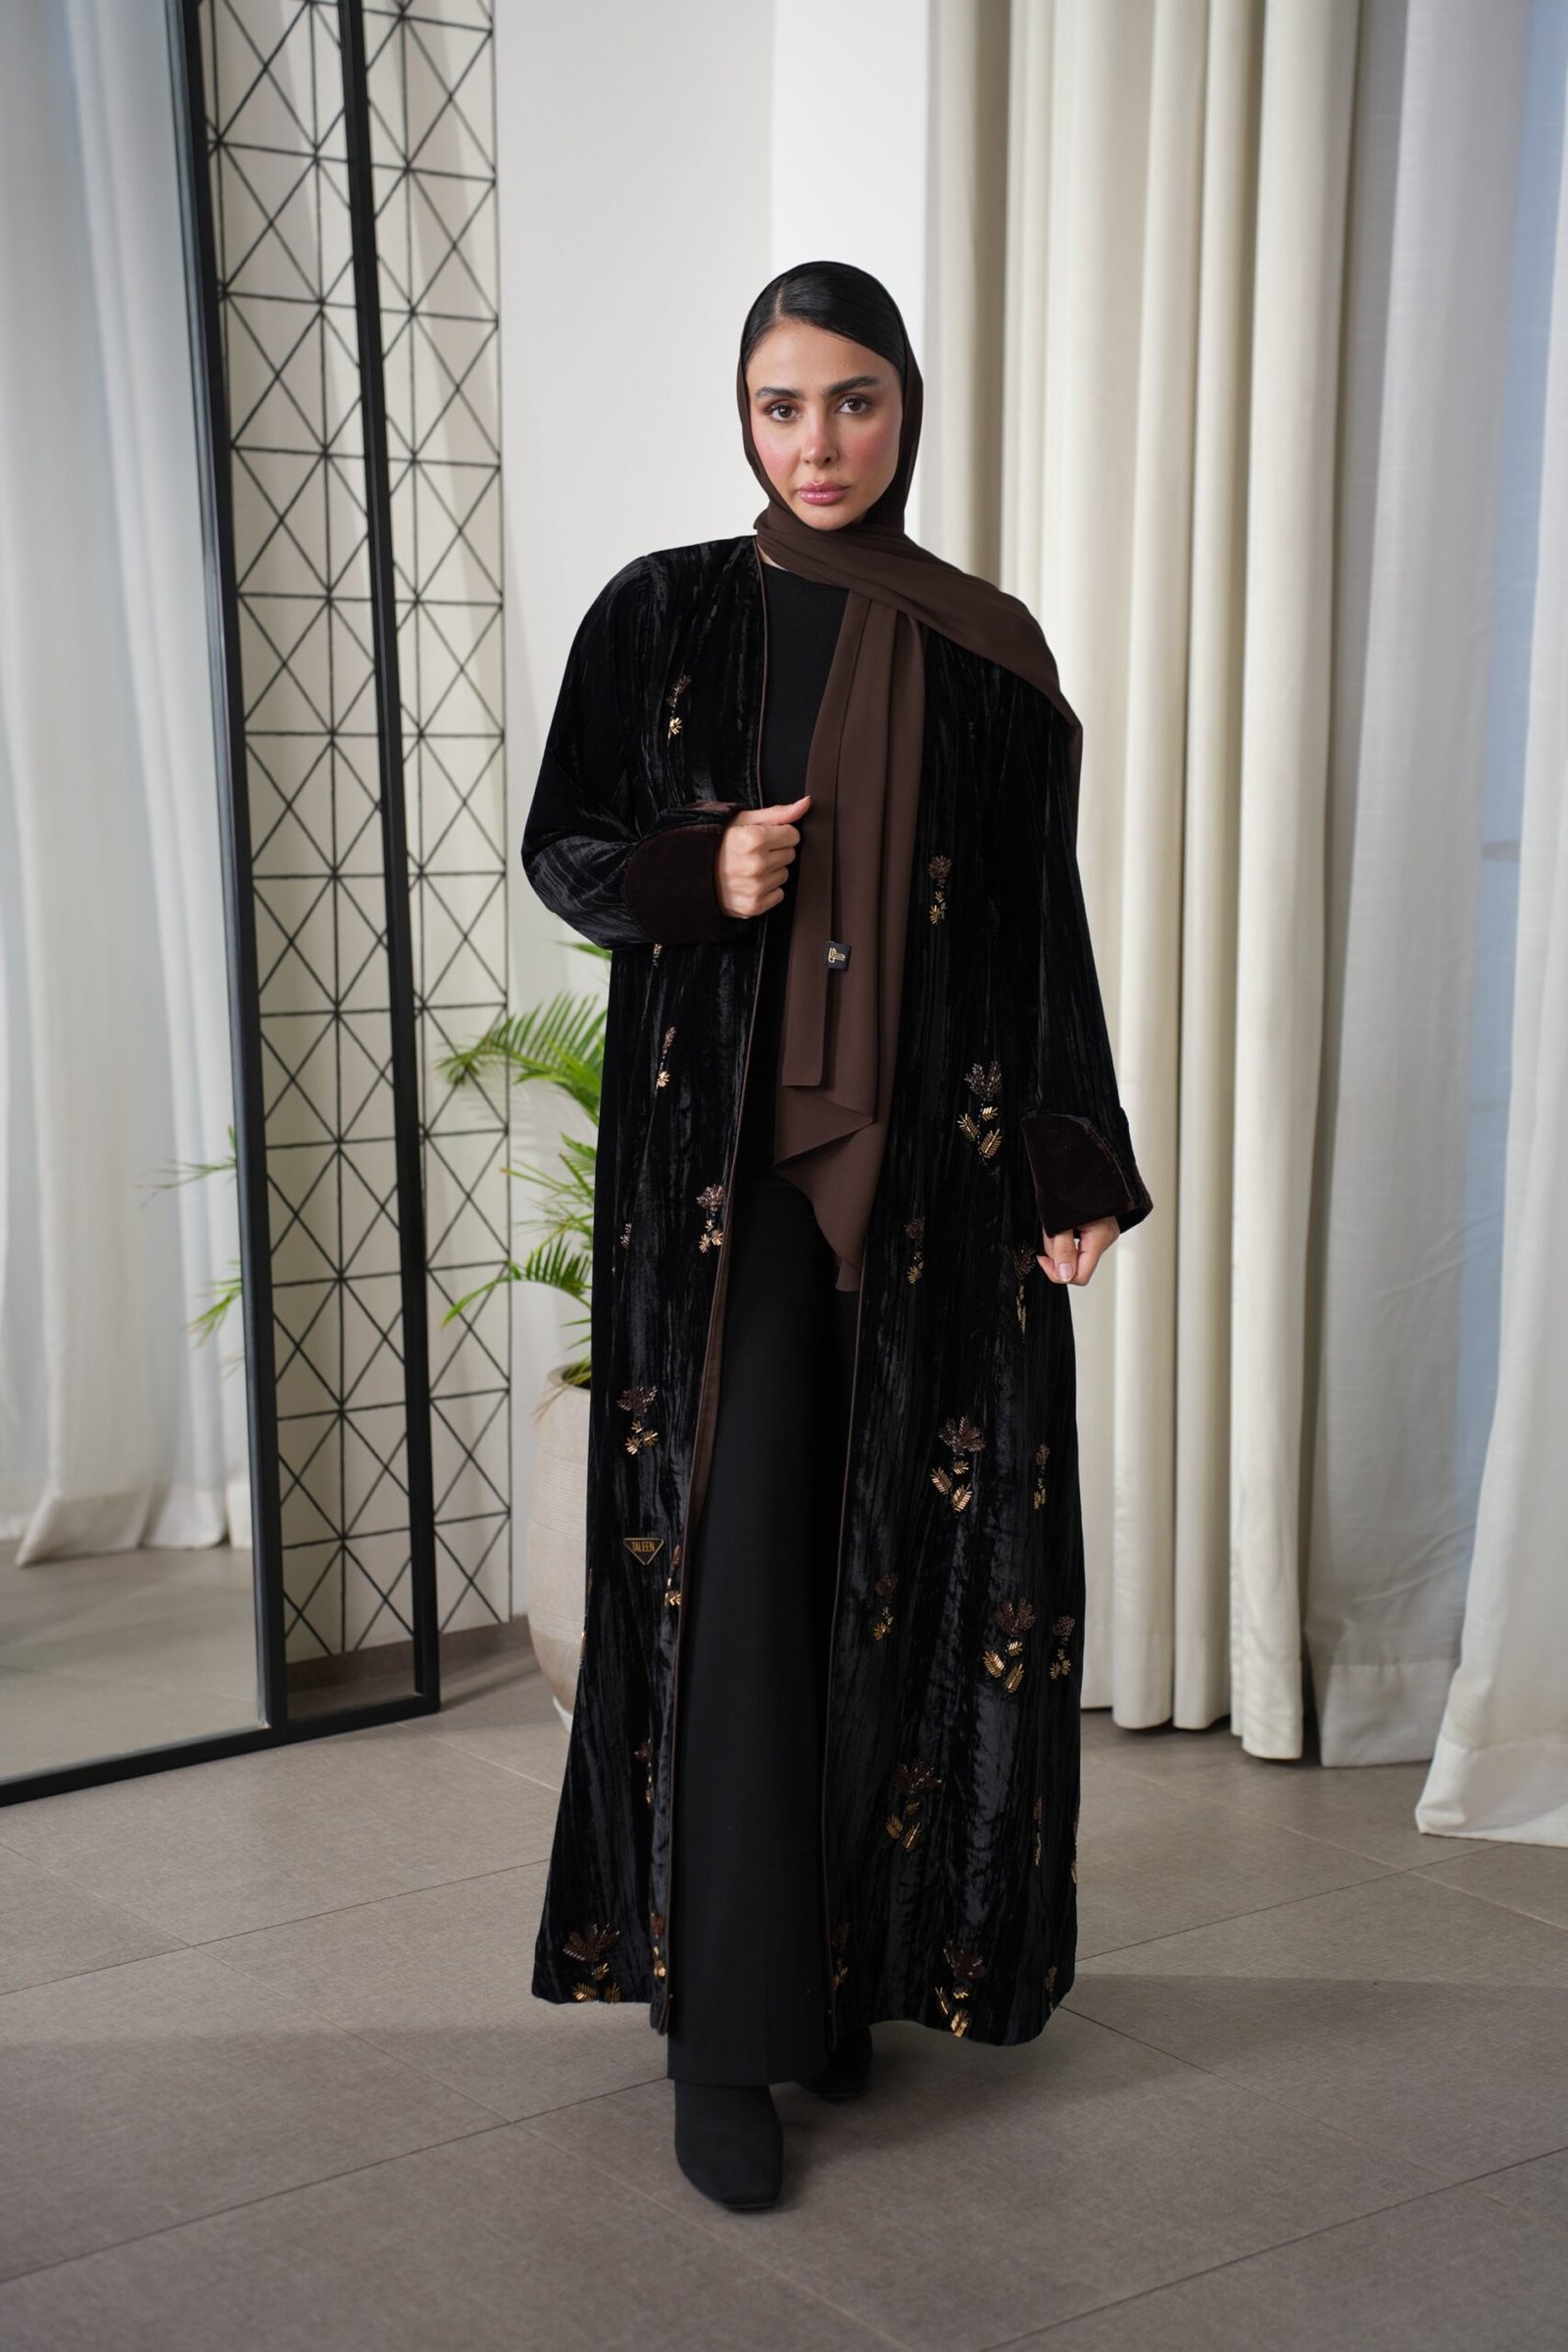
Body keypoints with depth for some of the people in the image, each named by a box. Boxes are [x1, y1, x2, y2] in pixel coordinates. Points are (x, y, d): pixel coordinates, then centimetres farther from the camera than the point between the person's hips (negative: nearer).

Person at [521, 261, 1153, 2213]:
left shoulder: (987, 650, 7)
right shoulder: (664, 616, 4)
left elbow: (1042, 920, 7)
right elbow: (560, 845, 7)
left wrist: (1077, 1165, 1)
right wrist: (693, 877, -14)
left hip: (931, 1157, 2)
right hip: (724, 1151, -2)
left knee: (909, 1554, 4)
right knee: (735, 1558, -6)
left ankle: (852, 1962, 20)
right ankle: (721, 2022, 0)